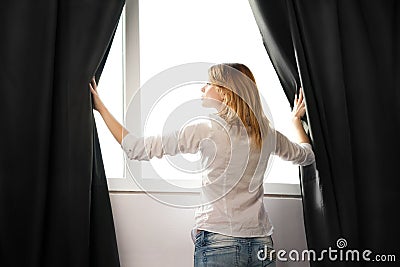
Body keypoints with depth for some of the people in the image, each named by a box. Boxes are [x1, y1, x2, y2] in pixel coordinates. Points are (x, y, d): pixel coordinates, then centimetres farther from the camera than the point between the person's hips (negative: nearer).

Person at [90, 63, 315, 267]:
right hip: (261, 243, 5)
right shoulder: (266, 133, 4)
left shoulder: (206, 130, -10)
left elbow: (137, 149, -8)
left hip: (218, 242, -4)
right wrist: (296, 120, 41)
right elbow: (307, 155, 24)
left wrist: (100, 107, 3)